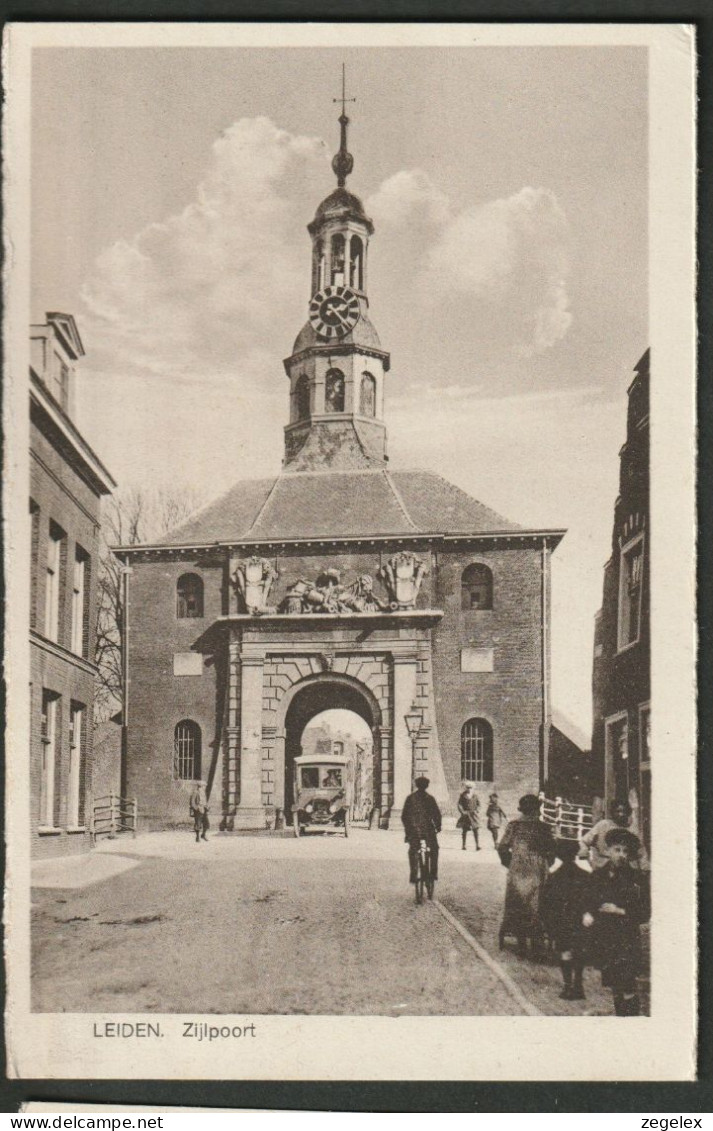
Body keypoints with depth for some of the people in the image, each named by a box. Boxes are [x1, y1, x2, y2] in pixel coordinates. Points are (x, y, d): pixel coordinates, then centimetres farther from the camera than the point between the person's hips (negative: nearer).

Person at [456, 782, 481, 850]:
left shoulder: (475, 796, 1)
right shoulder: (462, 796, -1)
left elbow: (478, 805, 7)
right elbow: (459, 804, -2)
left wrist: (476, 811, -10)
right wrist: (462, 811, -16)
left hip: (473, 815, 0)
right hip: (465, 815, 0)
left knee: (475, 830, -6)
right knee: (464, 830, 4)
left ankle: (477, 845, -4)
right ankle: (464, 845, 12)